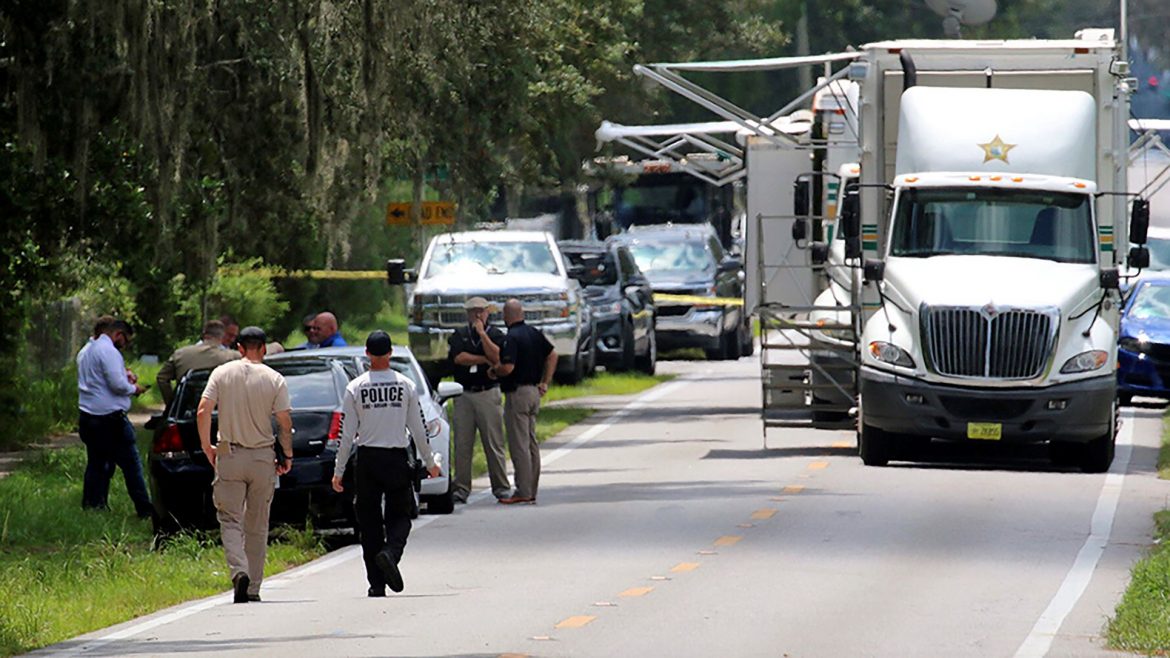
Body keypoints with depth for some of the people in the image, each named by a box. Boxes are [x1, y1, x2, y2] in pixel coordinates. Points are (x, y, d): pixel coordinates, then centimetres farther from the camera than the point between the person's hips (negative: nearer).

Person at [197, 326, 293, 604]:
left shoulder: (222, 374, -1)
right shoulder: (274, 379, -3)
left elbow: (202, 412, -7)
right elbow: (285, 422, -5)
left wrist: (206, 446, 5)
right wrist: (287, 456, 8)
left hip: (229, 456, 0)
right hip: (262, 458, 1)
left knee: (230, 520, 2)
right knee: (257, 526, 10)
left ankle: (239, 571, -23)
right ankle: (253, 589, 12)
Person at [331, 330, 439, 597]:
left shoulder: (355, 388, -3)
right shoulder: (406, 386, -1)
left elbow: (347, 434, -2)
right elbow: (418, 429, 3)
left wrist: (338, 471, 4)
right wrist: (429, 462, 15)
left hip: (366, 459, 0)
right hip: (397, 458, 0)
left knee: (370, 523, 7)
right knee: (400, 515, 9)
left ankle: (376, 584, 6)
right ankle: (391, 552, -22)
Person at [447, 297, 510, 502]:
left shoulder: (496, 335, 7)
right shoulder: (459, 336, 12)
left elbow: (497, 357, -11)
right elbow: (458, 357, -5)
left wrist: (482, 333, -10)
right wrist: (485, 360, -5)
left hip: (488, 394, -2)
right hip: (464, 395, 2)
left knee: (494, 444, -3)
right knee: (462, 444, -1)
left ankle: (501, 487, 2)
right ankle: (461, 488, 3)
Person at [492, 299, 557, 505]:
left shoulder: (512, 338, -17)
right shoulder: (534, 333, 9)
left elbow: (508, 368, -25)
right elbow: (552, 355, 17)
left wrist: (493, 371, -4)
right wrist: (545, 383, 17)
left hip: (518, 393, -9)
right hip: (534, 392, 9)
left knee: (519, 445, -5)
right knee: (531, 443, 13)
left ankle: (523, 492, -5)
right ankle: (531, 491, 17)